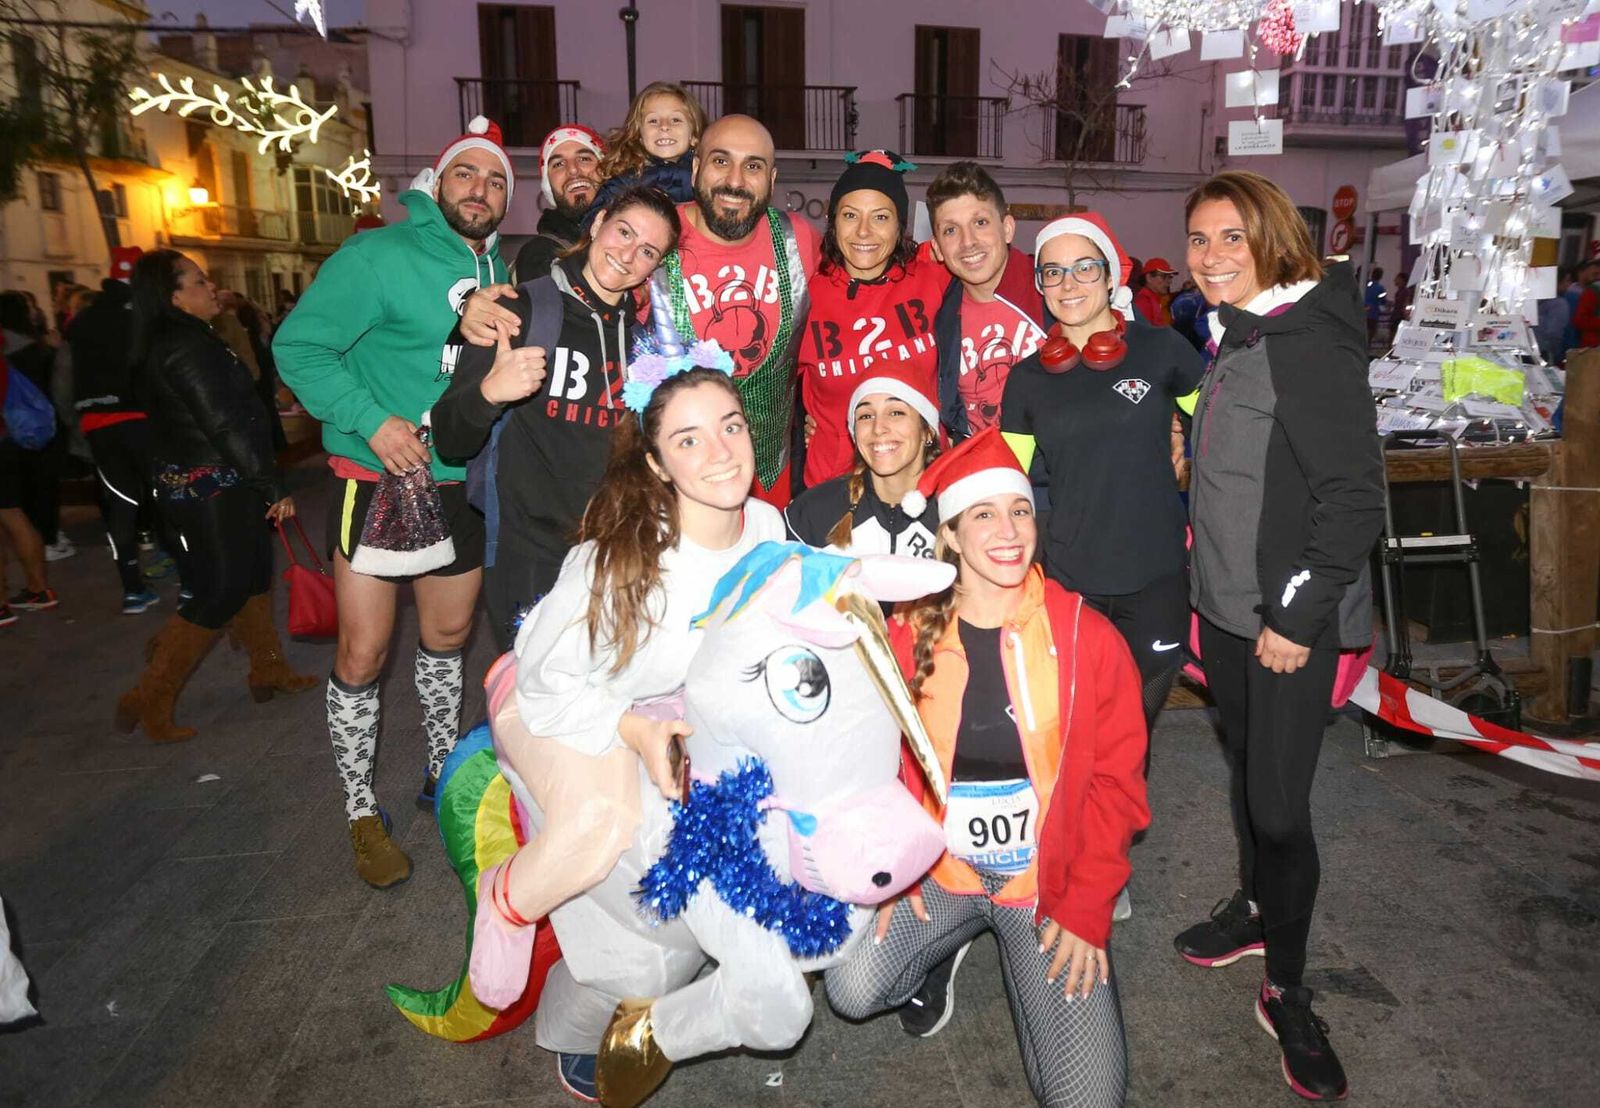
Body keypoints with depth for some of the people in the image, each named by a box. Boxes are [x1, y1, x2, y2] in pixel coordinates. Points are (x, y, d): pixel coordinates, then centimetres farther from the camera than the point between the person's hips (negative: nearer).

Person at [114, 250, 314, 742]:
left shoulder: (168, 343, 13)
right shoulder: (188, 346, -19)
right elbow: (225, 426, -23)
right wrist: (273, 488, -19)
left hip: (214, 486, 10)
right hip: (210, 491, -10)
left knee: (251, 574, 16)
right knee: (220, 592, -4)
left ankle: (268, 670, 28)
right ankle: (149, 699, 5)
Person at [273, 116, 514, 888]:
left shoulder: (497, 272, 8)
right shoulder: (378, 257, -11)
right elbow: (298, 345, -14)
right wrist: (371, 419, -23)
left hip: (461, 486, 6)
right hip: (379, 484, -5)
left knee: (447, 638, 18)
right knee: (363, 655, -1)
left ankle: (444, 774, 37)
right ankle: (361, 813, 18)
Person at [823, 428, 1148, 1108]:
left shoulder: (1087, 636, -9)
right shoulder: (906, 637, -6)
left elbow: (1116, 780, -5)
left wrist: (1086, 907, -10)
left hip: (1051, 881, -1)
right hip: (938, 869, 1)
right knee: (852, 989, -20)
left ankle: (1028, 963, 20)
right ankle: (937, 956, 15)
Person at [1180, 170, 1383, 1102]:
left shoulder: (1310, 343, -16)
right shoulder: (1230, 340, 10)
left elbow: (1356, 497, -19)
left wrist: (1297, 613, -19)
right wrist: (1209, 590, 15)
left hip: (1293, 620, -8)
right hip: (1225, 607, 8)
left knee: (1279, 803, -2)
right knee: (1247, 772, 20)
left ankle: (1287, 991, 17)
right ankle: (1257, 906, 41)